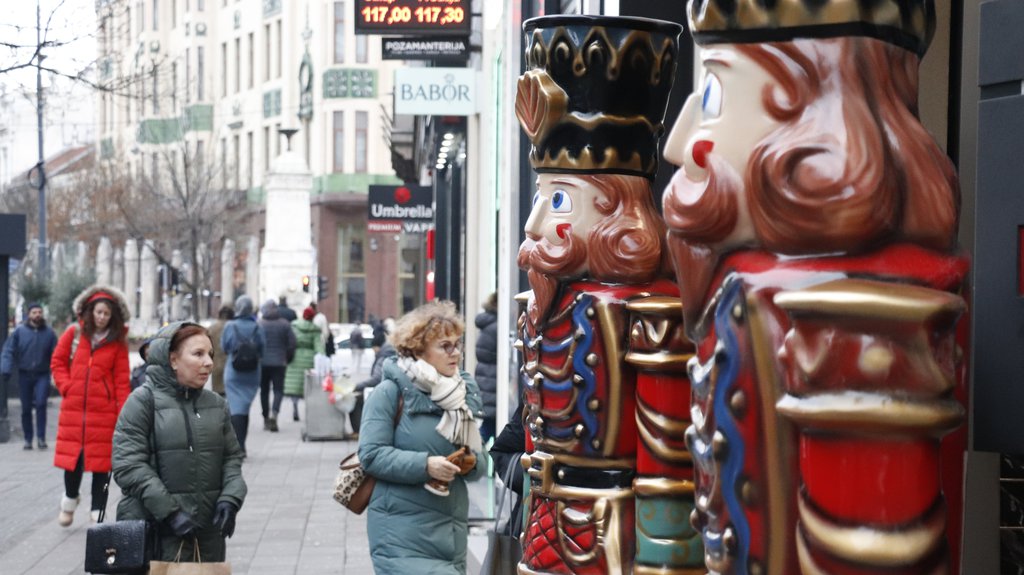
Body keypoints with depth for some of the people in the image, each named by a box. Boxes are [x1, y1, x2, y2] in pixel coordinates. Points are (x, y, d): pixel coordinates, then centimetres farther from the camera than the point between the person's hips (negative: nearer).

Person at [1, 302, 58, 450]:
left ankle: (41, 437, -8)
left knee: (41, 403, -16)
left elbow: (55, 355, 3)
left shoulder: (49, 332, 1)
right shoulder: (19, 331, -1)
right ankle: (28, 439, 17)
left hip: (42, 375, -1)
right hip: (25, 375, 1)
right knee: (26, 408, 6)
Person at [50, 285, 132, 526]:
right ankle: (70, 498, 31)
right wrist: (66, 386, -2)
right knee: (72, 456, 5)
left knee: (101, 461, 1)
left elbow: (122, 379, -1)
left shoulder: (118, 341, 2)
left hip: (104, 411, -1)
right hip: (74, 408, 1)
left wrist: (124, 413, -7)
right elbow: (57, 362, 12)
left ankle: (98, 511, 10)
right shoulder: (74, 333, 3)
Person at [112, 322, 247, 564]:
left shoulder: (216, 404, 13)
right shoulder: (143, 401, -4)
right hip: (155, 532, -5)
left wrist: (230, 499, -4)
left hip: (208, 529, 6)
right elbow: (128, 465, -11)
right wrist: (169, 511, -17)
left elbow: (232, 457, 16)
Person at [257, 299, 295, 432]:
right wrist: (287, 359, 10)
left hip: (262, 362, 0)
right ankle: (274, 414, -21)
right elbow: (291, 343, -2)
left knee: (264, 391, 11)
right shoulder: (285, 324, -1)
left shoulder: (259, 324, -6)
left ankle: (266, 419, 15)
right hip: (279, 362, 0)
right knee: (278, 390, 2)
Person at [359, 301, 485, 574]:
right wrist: (424, 465, -23)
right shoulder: (390, 392, -7)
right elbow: (371, 454, -13)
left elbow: (473, 453, 20)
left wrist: (471, 463, -4)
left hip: (451, 528, 6)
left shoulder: (463, 391, 13)